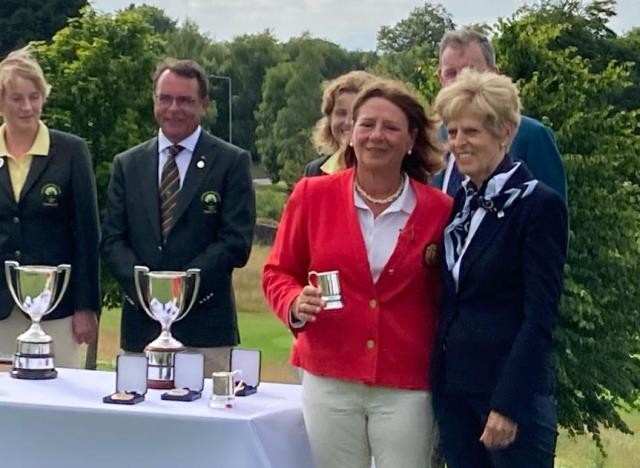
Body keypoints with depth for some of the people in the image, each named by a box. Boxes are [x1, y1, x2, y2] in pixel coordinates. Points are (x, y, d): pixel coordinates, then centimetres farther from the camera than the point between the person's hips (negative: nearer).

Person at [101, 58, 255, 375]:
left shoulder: (232, 162, 3)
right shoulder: (127, 164, 14)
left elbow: (236, 242, -4)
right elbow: (112, 239, 9)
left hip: (206, 328, -3)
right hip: (141, 326, 3)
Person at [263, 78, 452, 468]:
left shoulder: (440, 210, -1)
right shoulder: (313, 194, 1)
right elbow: (279, 272, 10)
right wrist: (296, 304, -12)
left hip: (406, 388, -1)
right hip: (329, 381, 1)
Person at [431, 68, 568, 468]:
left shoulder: (540, 205, -9)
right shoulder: (458, 203, 11)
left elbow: (539, 317, -14)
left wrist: (508, 403, -19)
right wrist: (438, 381, 6)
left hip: (511, 390, -6)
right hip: (453, 388, 6)